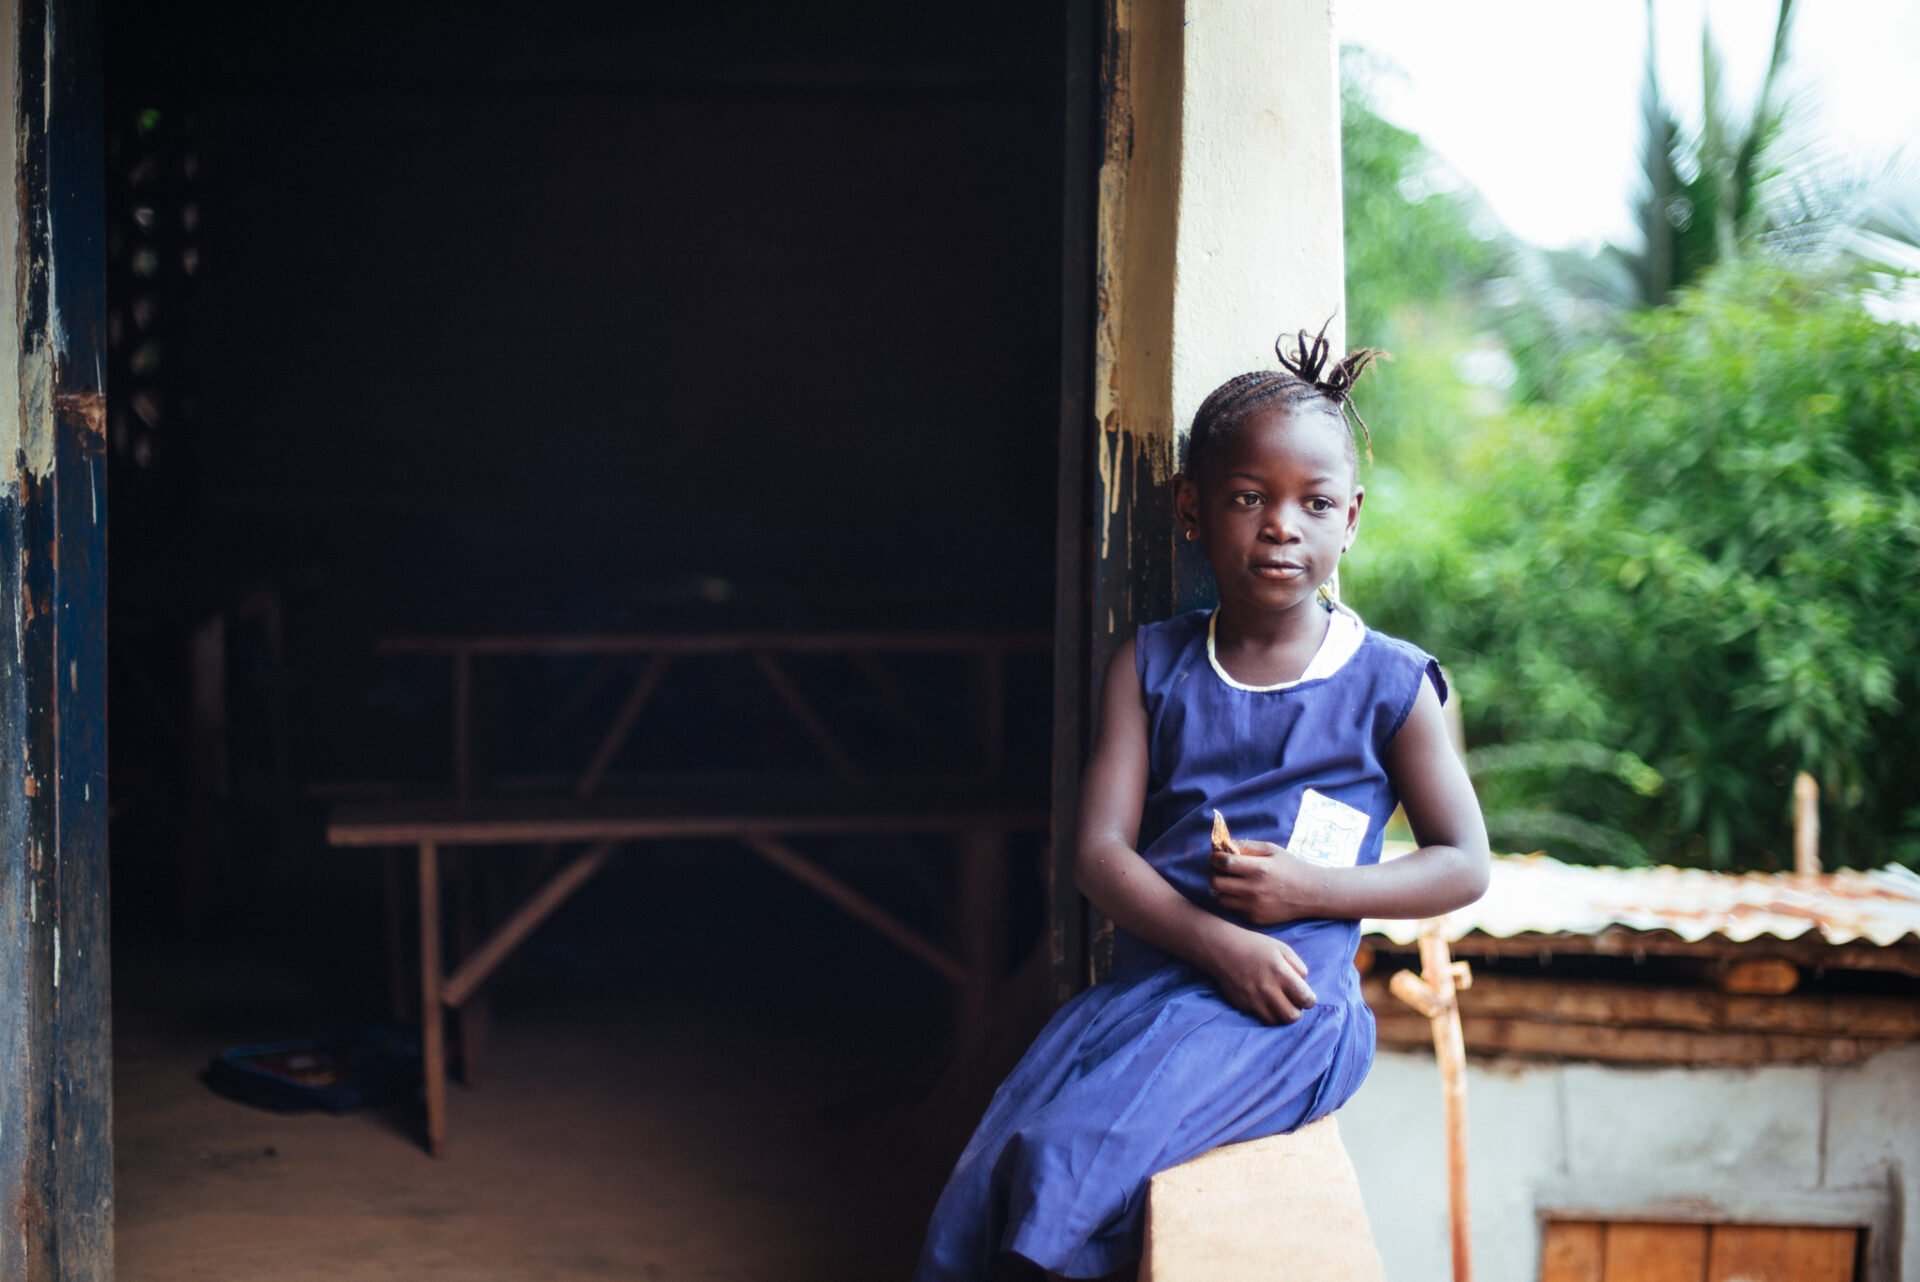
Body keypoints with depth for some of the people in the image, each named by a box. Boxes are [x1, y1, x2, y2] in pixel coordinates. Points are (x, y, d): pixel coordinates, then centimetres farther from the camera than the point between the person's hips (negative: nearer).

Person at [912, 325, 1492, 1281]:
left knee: (1066, 1170, -25)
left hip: (1288, 999, -3)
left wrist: (1307, 889, -9)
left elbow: (1463, 864, 7)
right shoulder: (1153, 666, 9)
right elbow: (1099, 853, 2)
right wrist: (1218, 942, -15)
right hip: (1147, 976, 3)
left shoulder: (1387, 684, 4)